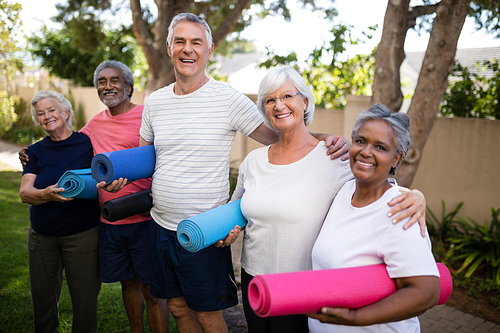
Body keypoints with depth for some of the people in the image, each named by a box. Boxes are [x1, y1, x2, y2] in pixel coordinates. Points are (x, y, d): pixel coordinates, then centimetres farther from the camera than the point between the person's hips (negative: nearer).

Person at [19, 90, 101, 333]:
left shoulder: (87, 143, -2)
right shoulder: (36, 151, 7)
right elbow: (24, 193, -3)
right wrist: (48, 194, -23)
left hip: (83, 233, -3)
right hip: (42, 235, 3)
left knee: (85, 298, 3)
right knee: (43, 298, 13)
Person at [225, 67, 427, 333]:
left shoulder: (333, 158, -14)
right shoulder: (253, 161, 1)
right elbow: (236, 208, 16)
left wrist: (415, 197, -31)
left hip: (303, 290, -4)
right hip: (252, 277, 5)